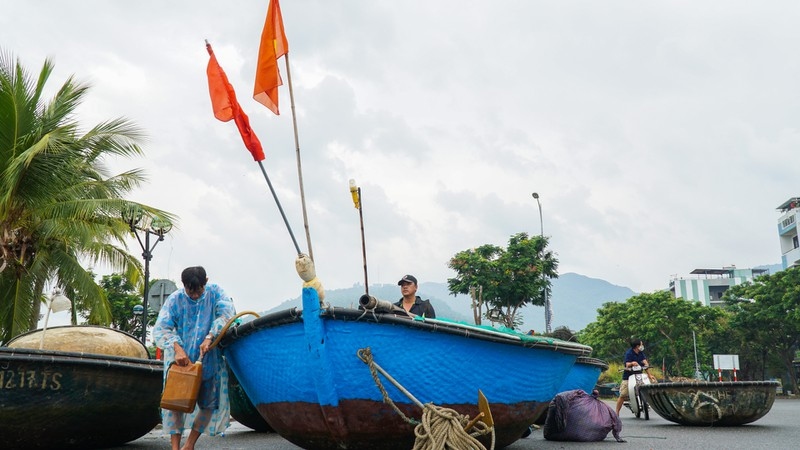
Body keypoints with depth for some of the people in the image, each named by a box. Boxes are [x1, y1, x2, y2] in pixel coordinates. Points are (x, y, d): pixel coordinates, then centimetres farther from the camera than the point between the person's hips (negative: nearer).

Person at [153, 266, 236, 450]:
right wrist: (177, 348, -33)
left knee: (210, 401, 7)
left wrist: (209, 337, -33)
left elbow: (227, 312, -20)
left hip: (210, 360, 2)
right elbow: (161, 328, -15)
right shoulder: (175, 299, -7)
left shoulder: (215, 292, -4)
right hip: (180, 358, -1)